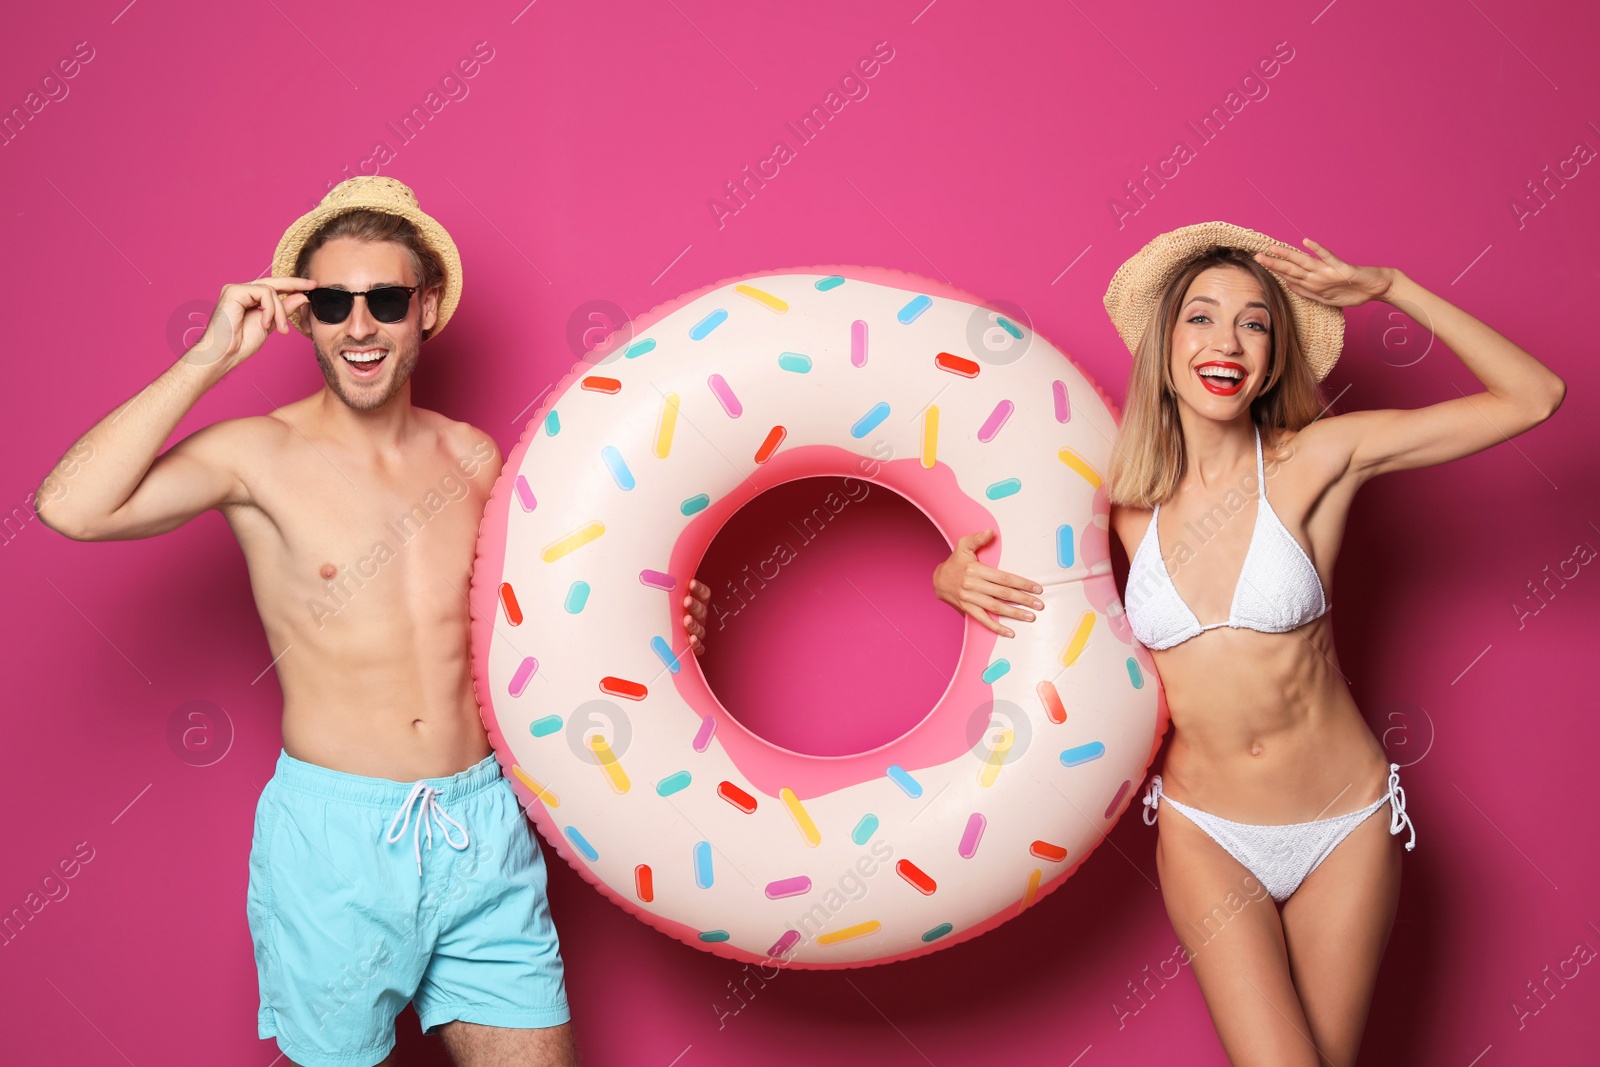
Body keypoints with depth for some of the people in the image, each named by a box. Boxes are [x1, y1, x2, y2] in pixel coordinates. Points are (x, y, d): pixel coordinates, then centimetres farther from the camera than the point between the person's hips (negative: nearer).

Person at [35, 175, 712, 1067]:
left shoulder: (476, 460, 7)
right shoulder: (262, 456, -6)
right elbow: (70, 506, -22)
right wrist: (210, 359, -17)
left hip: (482, 826, 4)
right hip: (334, 834, -3)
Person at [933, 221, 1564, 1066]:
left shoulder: (1315, 458, -10)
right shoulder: (1122, 498, -7)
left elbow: (1535, 396, -10)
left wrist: (1388, 287, -13)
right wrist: (955, 578, -15)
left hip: (1344, 826, 0)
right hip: (1207, 835, 0)